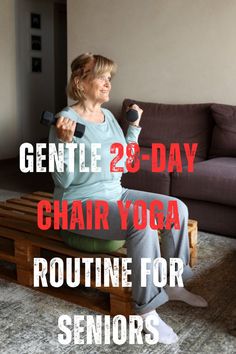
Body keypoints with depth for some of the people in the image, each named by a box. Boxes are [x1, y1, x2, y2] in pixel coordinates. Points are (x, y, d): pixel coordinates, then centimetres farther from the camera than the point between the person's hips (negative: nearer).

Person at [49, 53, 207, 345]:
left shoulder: (108, 116, 8)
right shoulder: (66, 119, -16)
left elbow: (123, 160, 17)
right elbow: (64, 181, -19)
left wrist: (134, 126, 13)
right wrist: (65, 141, -32)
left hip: (115, 194, 8)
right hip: (81, 204, -8)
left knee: (177, 208, -2)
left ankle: (172, 284, 12)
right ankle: (146, 310, -18)